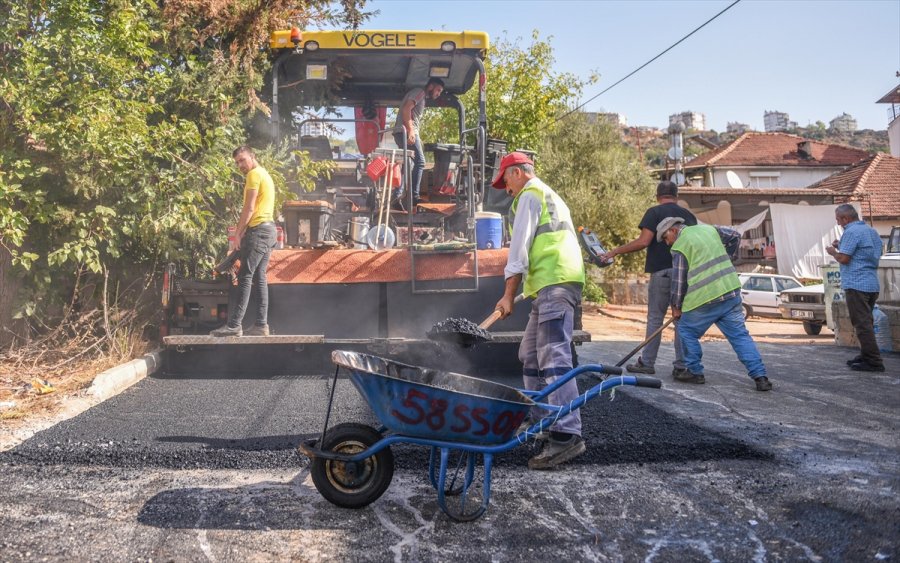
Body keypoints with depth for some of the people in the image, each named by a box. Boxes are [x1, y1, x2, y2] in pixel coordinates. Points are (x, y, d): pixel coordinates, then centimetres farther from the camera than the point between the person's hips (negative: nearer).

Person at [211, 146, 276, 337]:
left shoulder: (254, 174, -7)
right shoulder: (264, 174, 24)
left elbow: (249, 208, -13)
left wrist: (238, 233, -7)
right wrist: (244, 231, 13)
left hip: (258, 230, -10)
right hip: (268, 228, 10)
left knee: (245, 277, -12)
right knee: (259, 278, 7)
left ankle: (234, 325, -15)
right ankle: (261, 325, 6)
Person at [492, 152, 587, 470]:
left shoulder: (529, 195, 0)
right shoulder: (549, 197, 32)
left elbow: (520, 247, -9)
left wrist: (508, 294, -11)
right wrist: (522, 291, 28)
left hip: (554, 283, -10)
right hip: (556, 285, 10)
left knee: (553, 358, -17)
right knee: (530, 357, 15)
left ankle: (567, 435, -22)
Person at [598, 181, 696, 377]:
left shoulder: (654, 212, -3)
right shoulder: (688, 215, 12)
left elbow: (643, 241, -14)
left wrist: (615, 251, -10)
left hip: (662, 271, -4)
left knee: (655, 318, 4)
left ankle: (647, 363, 8)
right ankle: (681, 366, 9)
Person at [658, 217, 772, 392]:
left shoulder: (679, 247, -5)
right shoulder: (709, 229, 14)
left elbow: (679, 280, -4)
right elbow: (735, 236, 24)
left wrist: (676, 306, 7)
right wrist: (727, 260, 30)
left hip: (705, 299, -6)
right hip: (731, 292, 6)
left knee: (686, 331, 14)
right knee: (740, 335, 6)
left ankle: (695, 372, 16)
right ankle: (760, 377, -2)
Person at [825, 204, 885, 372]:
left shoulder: (852, 232, -12)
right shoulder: (872, 231, 18)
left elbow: (844, 258, -17)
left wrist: (833, 251, 3)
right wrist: (841, 247, 19)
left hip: (856, 284, -10)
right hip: (872, 284, 10)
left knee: (862, 323, -7)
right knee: (866, 322, 15)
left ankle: (874, 361, -8)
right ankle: (866, 356, 20)